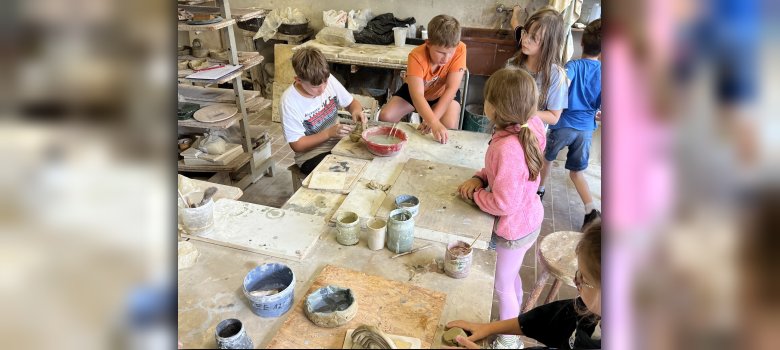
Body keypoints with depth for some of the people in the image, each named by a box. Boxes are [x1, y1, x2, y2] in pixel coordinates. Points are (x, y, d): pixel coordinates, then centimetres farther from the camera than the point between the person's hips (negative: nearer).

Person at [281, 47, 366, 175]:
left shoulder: (328, 80, -8)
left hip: (339, 143, 6)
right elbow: (297, 145, -15)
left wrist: (356, 111, -16)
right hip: (311, 156, -5)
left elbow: (351, 102, 8)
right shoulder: (289, 101, -20)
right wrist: (329, 133, -26)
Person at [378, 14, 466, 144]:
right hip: (415, 91, 0)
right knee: (385, 117, -18)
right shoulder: (417, 56, -35)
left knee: (449, 126, -29)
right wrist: (434, 123, -59)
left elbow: (451, 88, -29)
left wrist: (432, 118, -39)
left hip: (443, 94, 0)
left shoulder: (460, 50, -31)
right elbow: (417, 95, -44)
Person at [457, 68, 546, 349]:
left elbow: (503, 204, -31)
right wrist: (480, 178, -8)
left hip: (513, 228, -9)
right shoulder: (527, 128, -10)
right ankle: (514, 320, 56)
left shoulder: (507, 148, -38)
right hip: (527, 219, 9)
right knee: (511, 275, 31)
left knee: (502, 286, 15)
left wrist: (474, 196, -15)